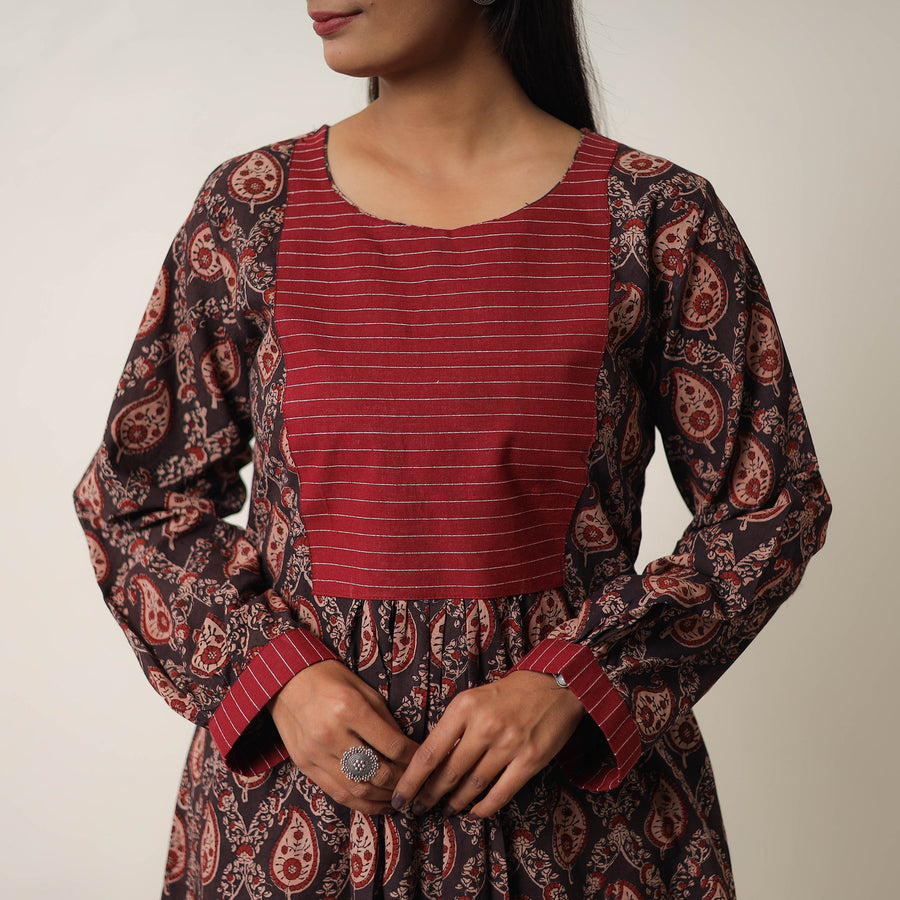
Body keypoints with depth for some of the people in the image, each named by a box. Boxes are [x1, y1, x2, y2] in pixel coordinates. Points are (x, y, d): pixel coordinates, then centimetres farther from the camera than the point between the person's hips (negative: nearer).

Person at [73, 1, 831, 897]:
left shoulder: (657, 215, -7)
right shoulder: (251, 208, -2)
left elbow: (772, 504, -2)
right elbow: (131, 496, 4)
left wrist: (570, 684, -14)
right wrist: (276, 671, -12)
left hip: (580, 780, -1)